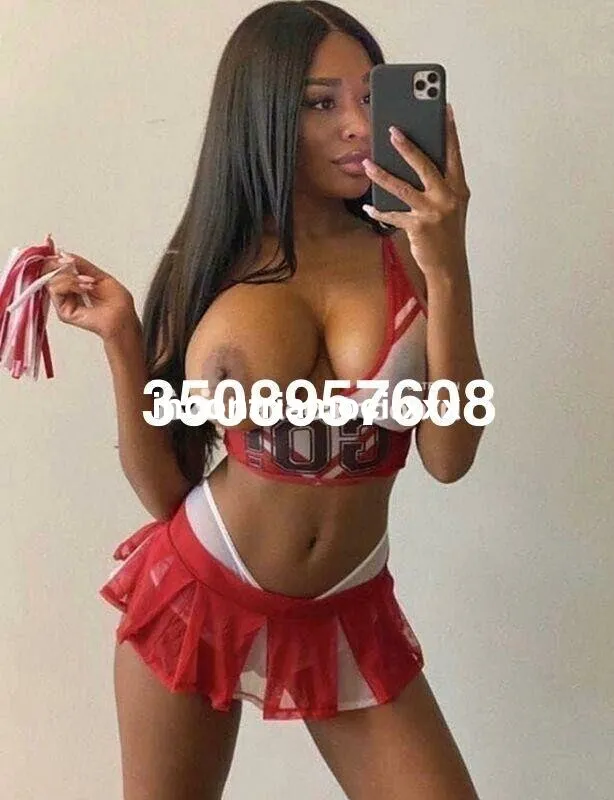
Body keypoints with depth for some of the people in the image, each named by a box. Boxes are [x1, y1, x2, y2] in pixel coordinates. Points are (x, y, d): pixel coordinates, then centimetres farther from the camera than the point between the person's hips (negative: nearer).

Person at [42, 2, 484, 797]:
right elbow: (163, 489, -4)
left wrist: (448, 270, -23)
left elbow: (449, 456, -17)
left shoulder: (406, 253, -7)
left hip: (348, 616, 0)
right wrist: (119, 337, -13)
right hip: (194, 595, 1)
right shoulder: (203, 267, -5)